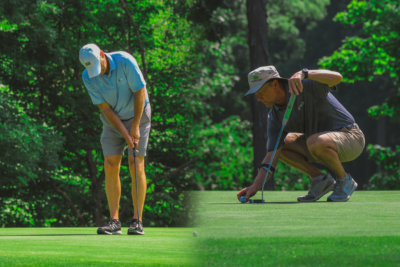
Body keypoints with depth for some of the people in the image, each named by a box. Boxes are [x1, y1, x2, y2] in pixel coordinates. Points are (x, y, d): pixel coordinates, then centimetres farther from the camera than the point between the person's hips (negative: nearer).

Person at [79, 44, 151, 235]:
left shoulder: (125, 62, -24)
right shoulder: (88, 77, -14)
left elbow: (140, 92, -18)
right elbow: (104, 108, -13)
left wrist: (135, 127, -18)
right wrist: (125, 134, -19)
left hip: (137, 116, -3)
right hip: (113, 120, 3)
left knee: (136, 167, -12)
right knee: (110, 167, -6)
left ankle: (137, 221, -11)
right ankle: (114, 221, -4)